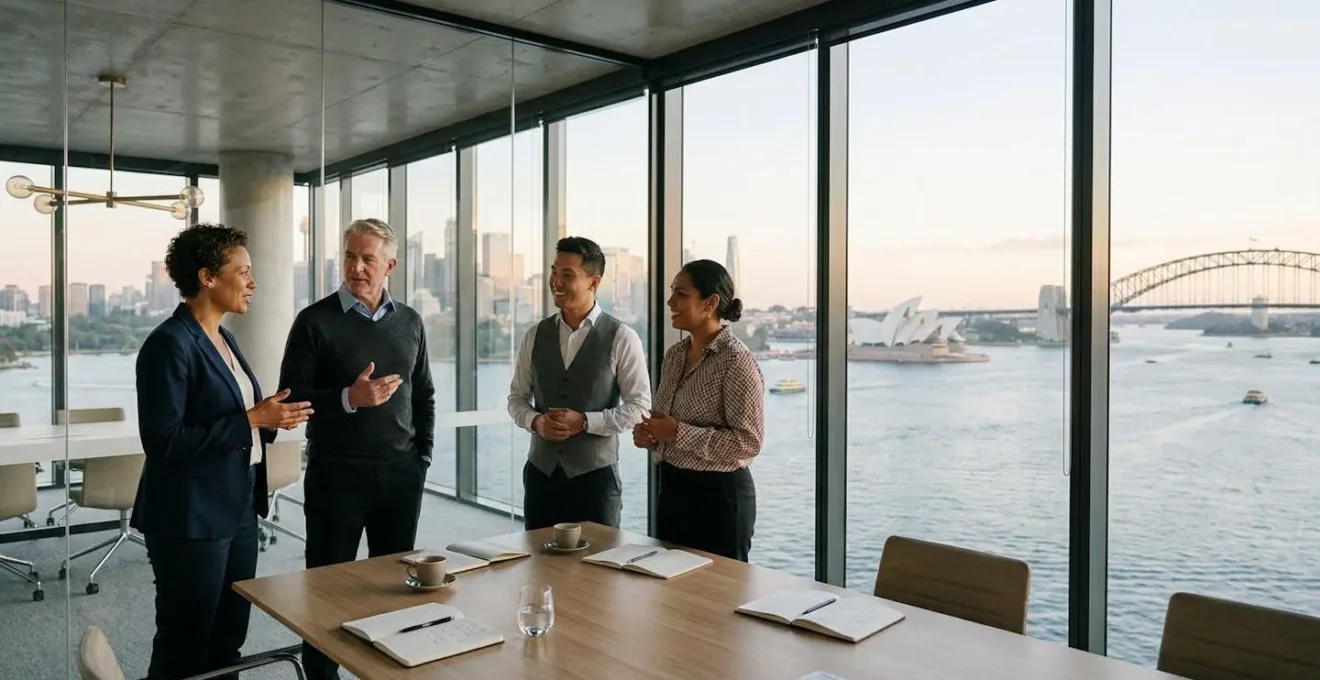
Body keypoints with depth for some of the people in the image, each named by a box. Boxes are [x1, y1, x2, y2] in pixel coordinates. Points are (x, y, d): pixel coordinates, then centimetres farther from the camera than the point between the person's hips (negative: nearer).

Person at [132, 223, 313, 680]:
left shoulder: (223, 338, 11)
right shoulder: (169, 343, -17)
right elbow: (163, 440, -22)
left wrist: (269, 418, 0)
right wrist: (252, 420, -22)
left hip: (238, 510, 9)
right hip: (191, 518, -9)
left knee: (229, 638, 17)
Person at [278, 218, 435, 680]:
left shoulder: (409, 321, 8)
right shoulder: (316, 321, -4)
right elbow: (292, 397, -7)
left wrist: (422, 455, 5)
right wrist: (349, 399, -21)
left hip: (401, 473, 4)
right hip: (337, 472, -3)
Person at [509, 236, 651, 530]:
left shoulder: (621, 339, -7)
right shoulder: (535, 336, 6)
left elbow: (639, 407, -8)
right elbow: (517, 397, 11)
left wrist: (585, 421, -18)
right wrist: (536, 421, -10)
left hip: (595, 473, -3)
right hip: (541, 470, 4)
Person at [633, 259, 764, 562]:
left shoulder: (737, 361, -17)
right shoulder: (674, 355, 6)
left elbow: (749, 442, -21)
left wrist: (679, 433, -22)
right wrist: (647, 433, -4)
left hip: (719, 493, -8)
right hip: (672, 487, 8)